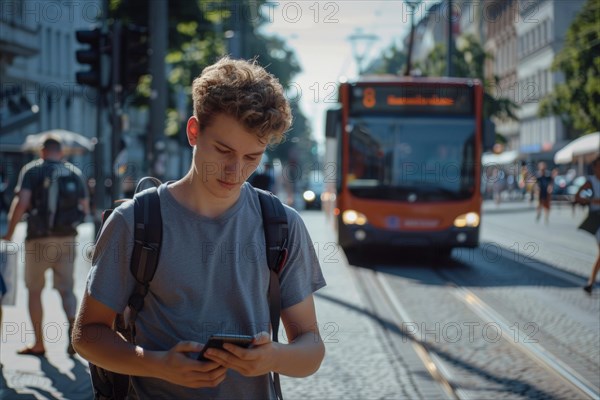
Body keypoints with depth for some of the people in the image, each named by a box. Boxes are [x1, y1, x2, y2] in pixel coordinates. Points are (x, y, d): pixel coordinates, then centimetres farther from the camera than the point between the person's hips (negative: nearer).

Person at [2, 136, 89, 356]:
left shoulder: (31, 170, -2)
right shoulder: (74, 172, 8)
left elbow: (22, 202, -14)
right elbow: (85, 209, 7)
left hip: (39, 237, -3)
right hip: (67, 238, 3)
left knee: (34, 290, 9)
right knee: (66, 289, 10)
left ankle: (39, 344, 9)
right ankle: (73, 325, -15)